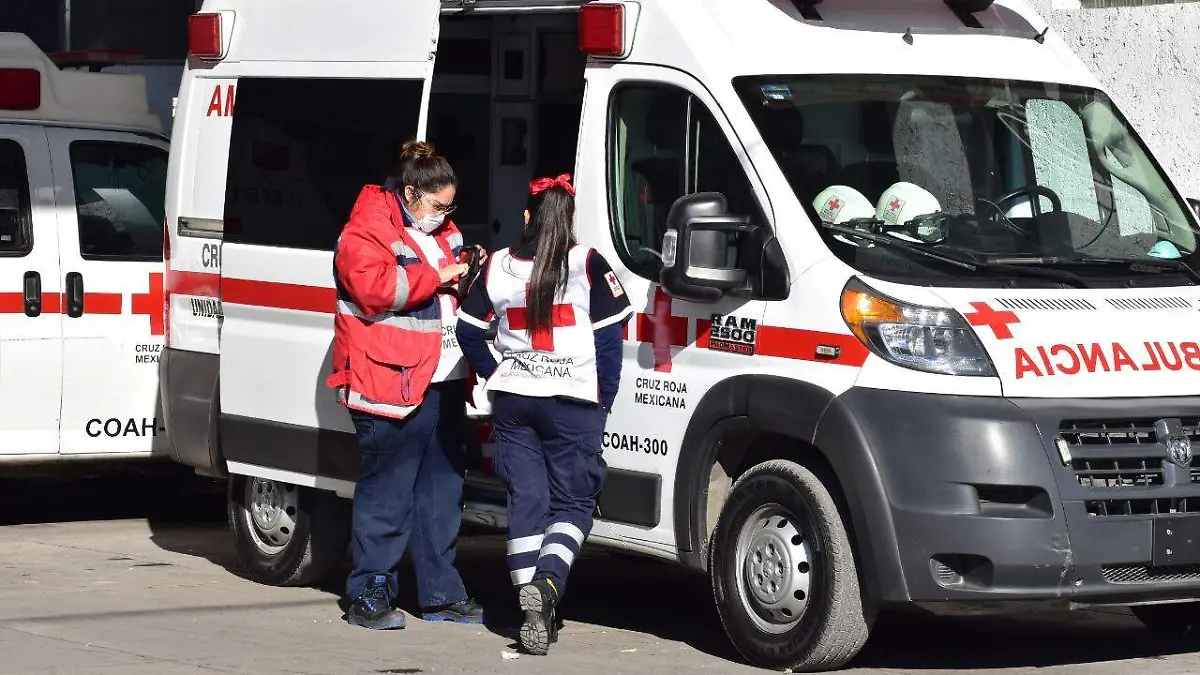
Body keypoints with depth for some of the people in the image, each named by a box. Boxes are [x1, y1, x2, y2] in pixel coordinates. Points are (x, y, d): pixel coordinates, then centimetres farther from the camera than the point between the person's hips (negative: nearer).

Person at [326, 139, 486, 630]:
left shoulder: (440, 233, 20)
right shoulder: (367, 231, -8)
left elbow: (455, 289, 32)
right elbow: (373, 288, -22)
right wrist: (437, 276, -18)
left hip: (443, 381, 9)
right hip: (390, 382, -9)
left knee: (443, 487, 11)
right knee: (387, 492, -6)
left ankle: (440, 593, 19)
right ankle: (370, 595, 1)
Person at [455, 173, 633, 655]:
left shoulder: (499, 266, 4)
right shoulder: (587, 265, -7)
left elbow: (468, 329, 8)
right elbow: (610, 336, -7)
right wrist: (603, 398, 2)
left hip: (512, 399, 3)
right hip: (573, 401, -3)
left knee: (525, 500, 9)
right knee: (573, 503, 4)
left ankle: (533, 608, 4)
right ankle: (547, 581, -22)